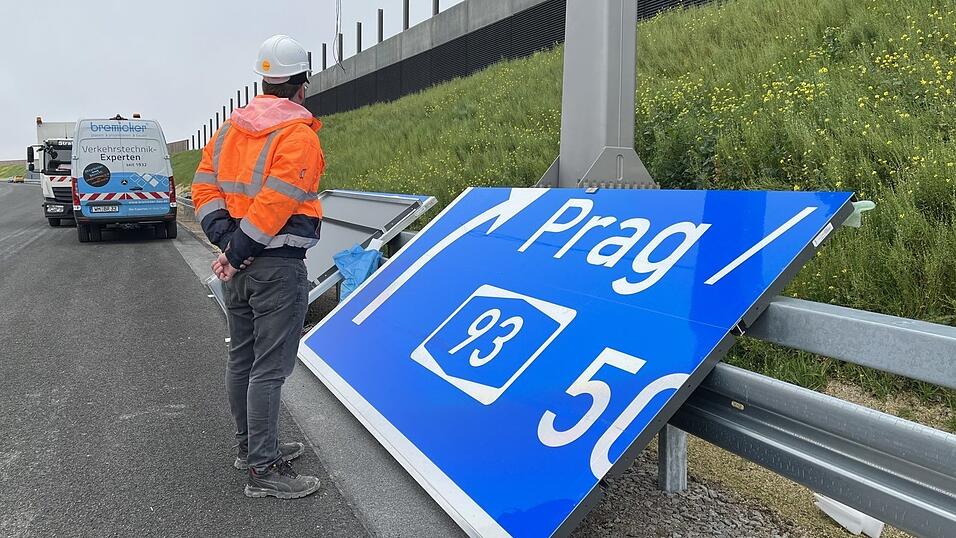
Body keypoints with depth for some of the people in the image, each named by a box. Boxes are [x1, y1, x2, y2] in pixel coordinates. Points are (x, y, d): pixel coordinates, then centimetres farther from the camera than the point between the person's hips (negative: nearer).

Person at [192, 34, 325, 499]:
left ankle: (251, 446, 33)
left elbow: (204, 188, 5)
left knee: (241, 358, 17)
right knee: (269, 367, -3)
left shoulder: (230, 128, 11)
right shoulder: (297, 134, -13)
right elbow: (274, 203, -21)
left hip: (240, 267, 8)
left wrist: (226, 239, -4)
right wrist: (236, 254, -16)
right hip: (278, 267, -8)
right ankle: (263, 470, 4)